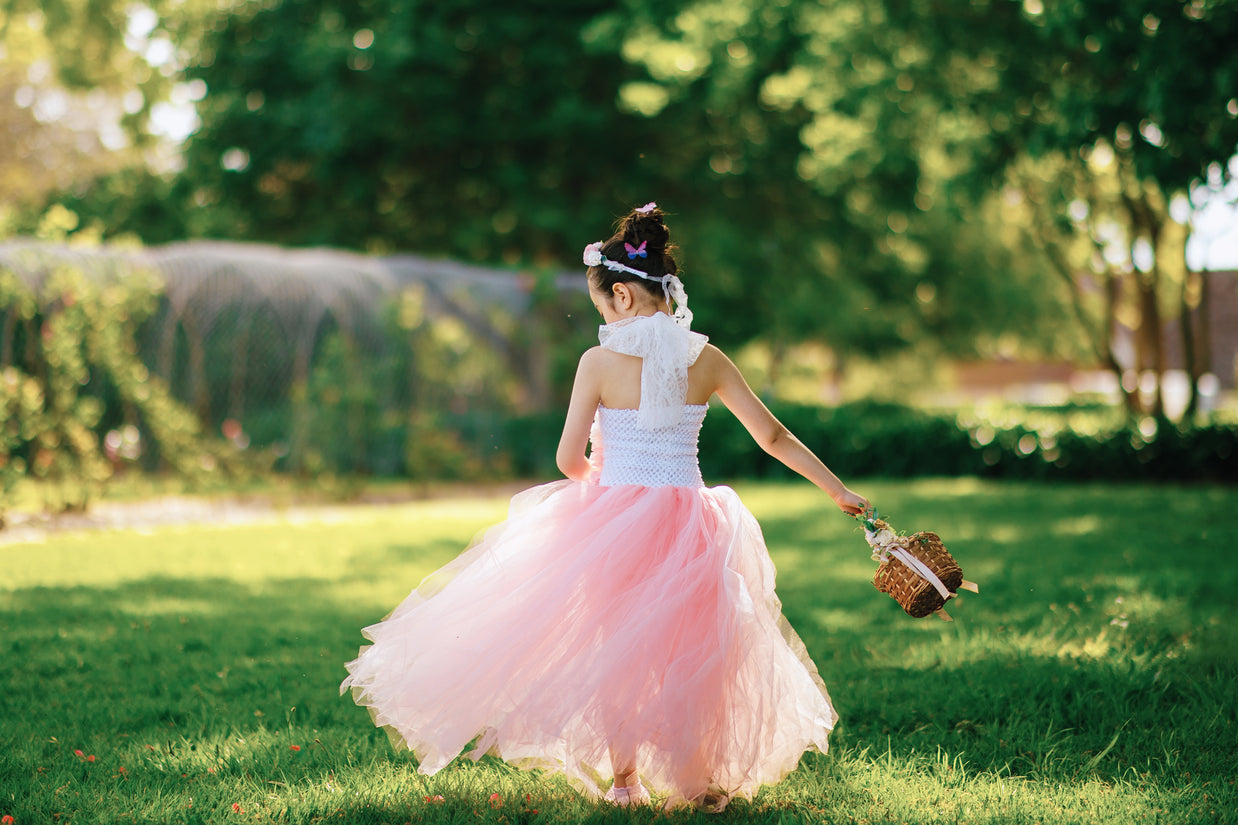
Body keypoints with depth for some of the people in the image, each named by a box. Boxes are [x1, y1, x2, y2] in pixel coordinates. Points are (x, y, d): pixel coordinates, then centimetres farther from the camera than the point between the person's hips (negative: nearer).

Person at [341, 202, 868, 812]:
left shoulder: (600, 361, -10)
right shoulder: (706, 361, -3)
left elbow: (570, 459, -6)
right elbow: (775, 438, 1)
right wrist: (841, 492, 11)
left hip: (613, 520, -2)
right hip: (690, 526, 2)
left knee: (616, 645, 15)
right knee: (692, 648, 17)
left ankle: (624, 778, 19)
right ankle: (703, 780, 21)